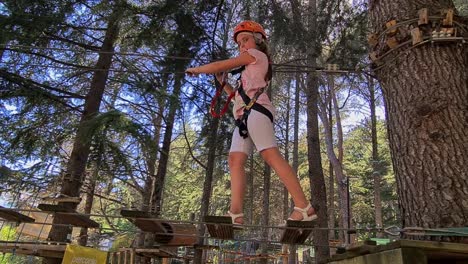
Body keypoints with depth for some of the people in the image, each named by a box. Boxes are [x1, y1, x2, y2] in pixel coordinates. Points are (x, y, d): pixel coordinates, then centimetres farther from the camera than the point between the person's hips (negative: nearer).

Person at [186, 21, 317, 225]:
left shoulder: (256, 54, 12)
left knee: (271, 155, -21)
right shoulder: (251, 70, 37)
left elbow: (220, 66, 5)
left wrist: (196, 69, 18)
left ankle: (304, 207, -24)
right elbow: (238, 96, 34)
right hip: (244, 117, 9)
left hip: (256, 110, -9)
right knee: (235, 160, -7)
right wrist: (222, 82, 25)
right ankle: (236, 213, -16)